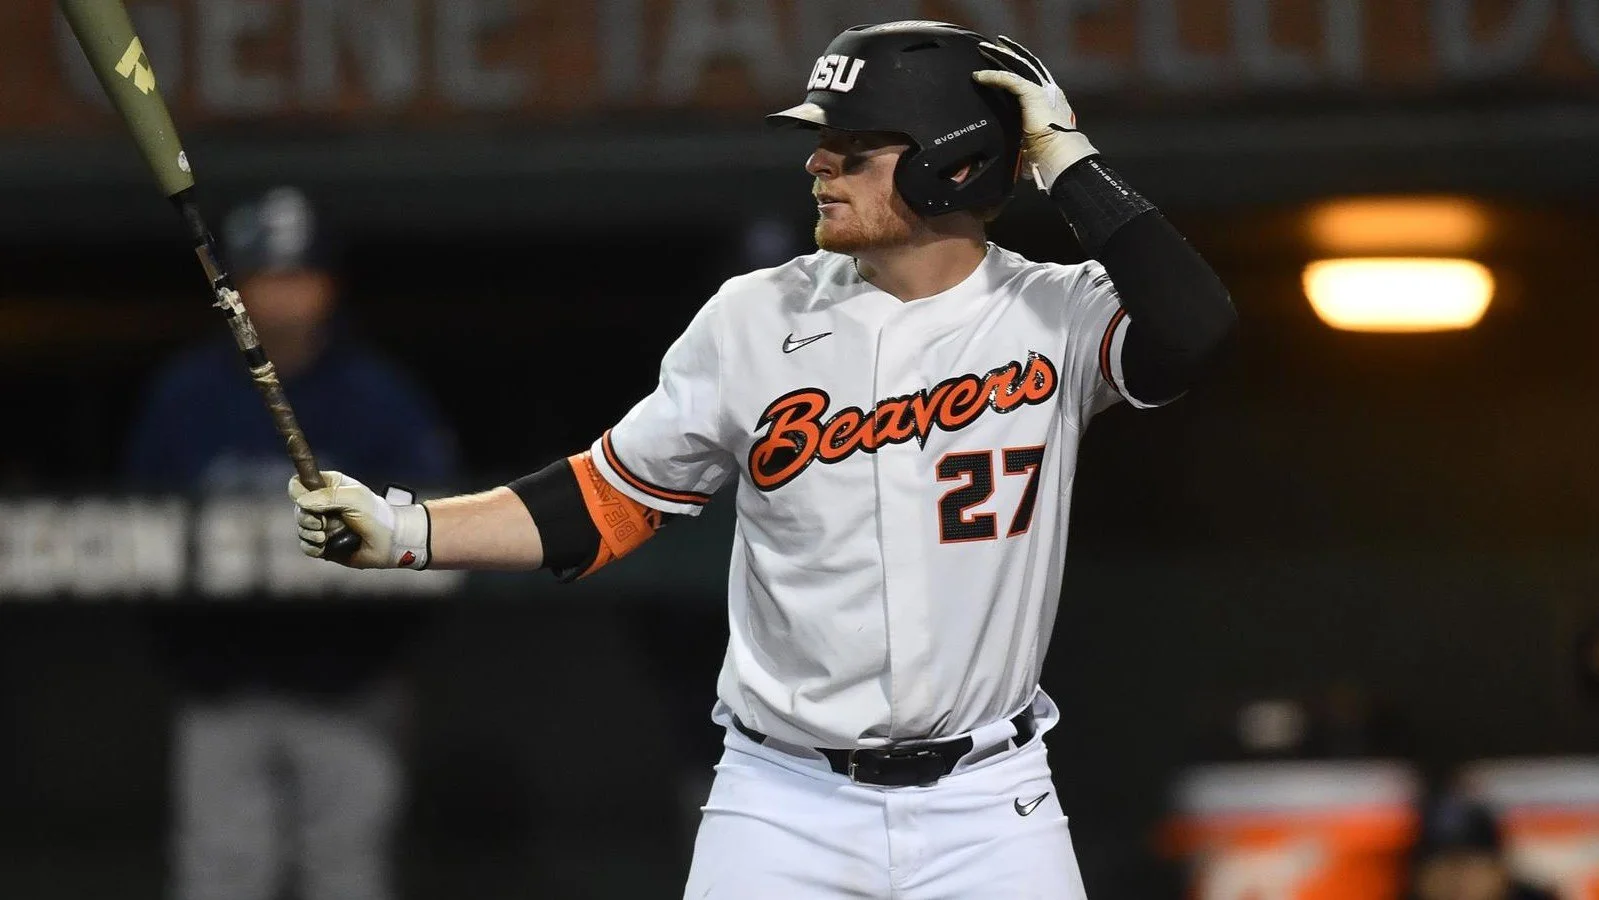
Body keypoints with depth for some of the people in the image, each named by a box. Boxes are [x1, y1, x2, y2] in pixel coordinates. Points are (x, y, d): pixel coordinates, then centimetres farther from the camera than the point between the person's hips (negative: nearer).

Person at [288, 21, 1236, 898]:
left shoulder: (1053, 317, -5)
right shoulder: (756, 319, 0)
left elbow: (1195, 332, -25)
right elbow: (606, 502, 7)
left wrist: (1067, 159, -19)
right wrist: (403, 530, -2)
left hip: (988, 814, -1)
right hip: (784, 809, 1)